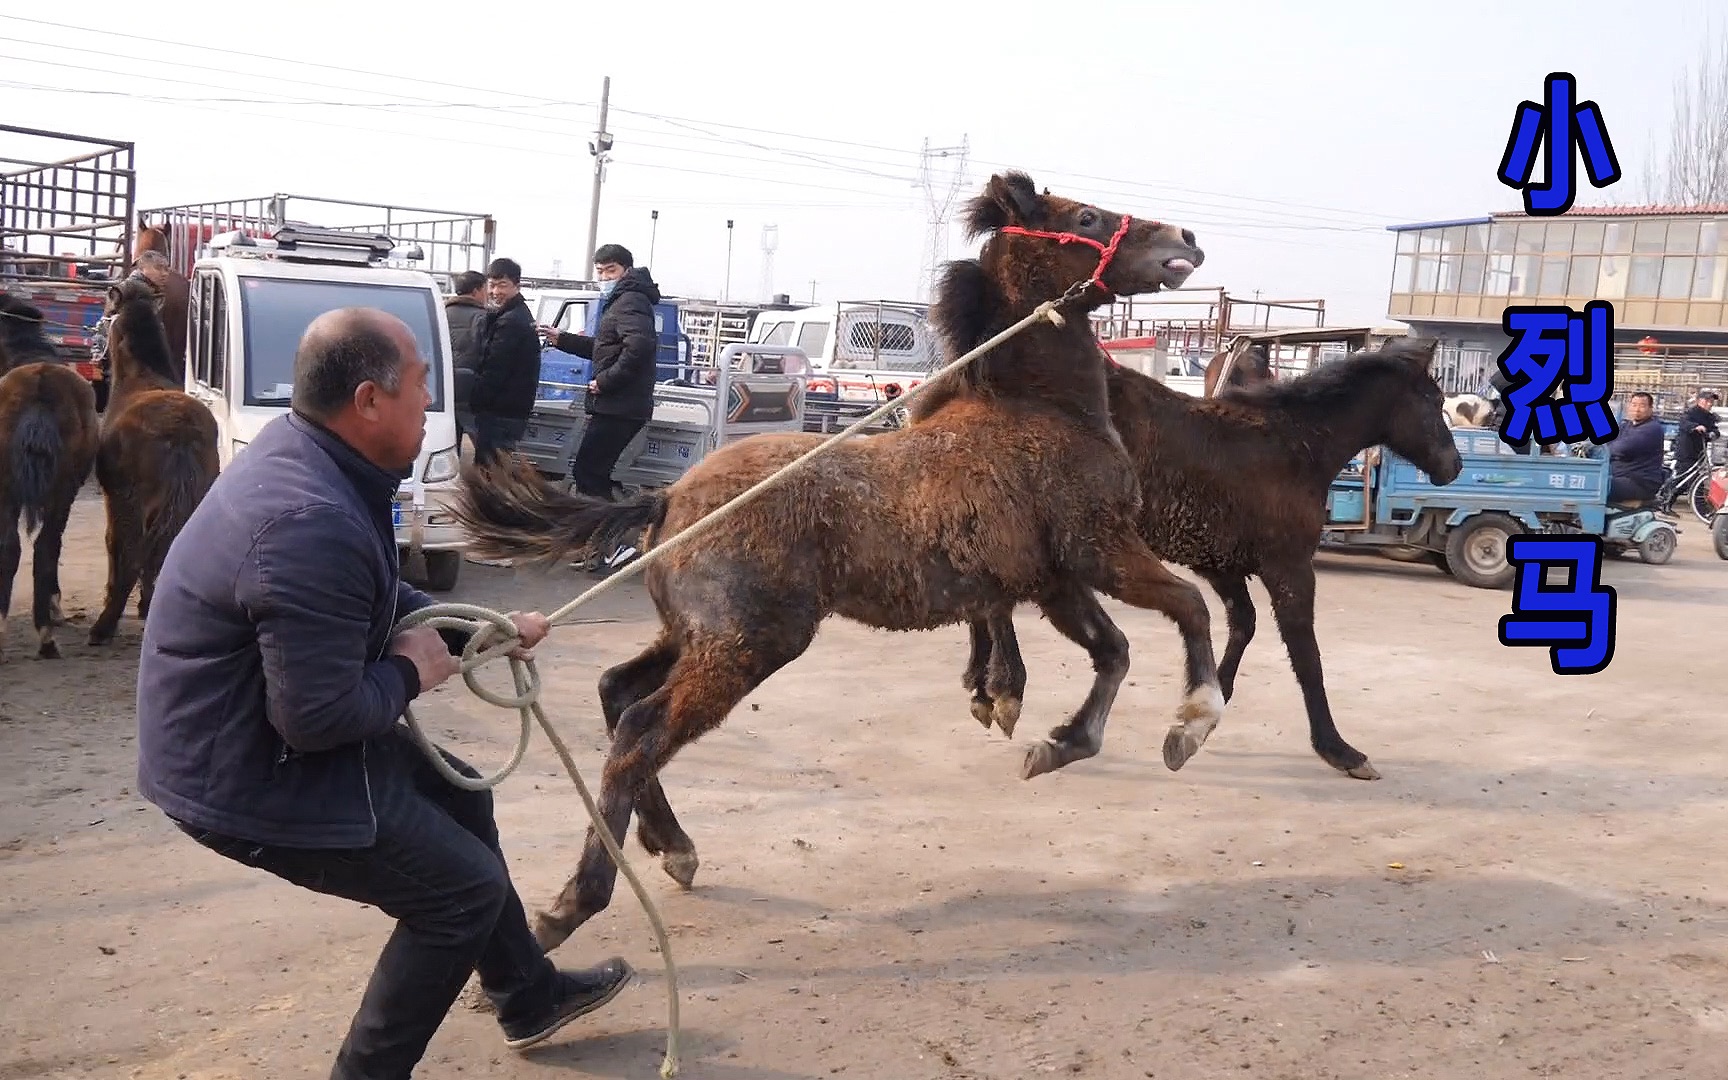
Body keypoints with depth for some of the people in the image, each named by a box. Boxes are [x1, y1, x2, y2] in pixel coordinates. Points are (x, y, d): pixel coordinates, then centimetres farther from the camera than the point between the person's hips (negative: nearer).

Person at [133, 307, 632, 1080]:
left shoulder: (298, 450, 0)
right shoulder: (313, 523, -33)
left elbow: (378, 602, 15)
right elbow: (319, 717, -30)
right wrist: (409, 674, -13)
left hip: (249, 732, 10)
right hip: (245, 774, -10)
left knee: (456, 793, 22)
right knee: (464, 889, 1)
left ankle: (529, 997, 38)